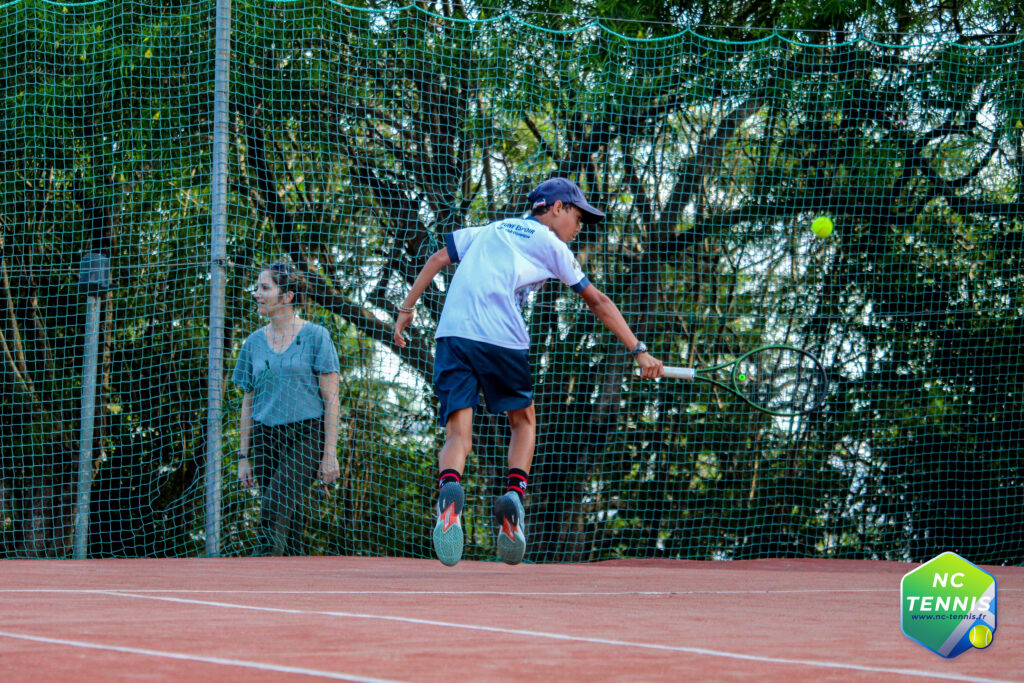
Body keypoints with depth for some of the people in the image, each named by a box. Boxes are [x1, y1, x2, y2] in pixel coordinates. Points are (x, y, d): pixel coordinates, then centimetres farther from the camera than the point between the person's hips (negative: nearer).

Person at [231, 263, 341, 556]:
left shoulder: (315, 336, -2)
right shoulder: (254, 342, 11)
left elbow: (331, 399, -4)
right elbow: (248, 402, 15)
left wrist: (330, 453, -10)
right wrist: (244, 457, 10)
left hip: (306, 435, -5)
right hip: (266, 437, 5)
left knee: (275, 512, -22)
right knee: (289, 528, 3)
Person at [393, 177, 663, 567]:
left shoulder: (488, 231, 28)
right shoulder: (550, 244, 14)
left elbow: (437, 259, 20)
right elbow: (597, 302, 15)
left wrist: (407, 308, 21)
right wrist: (638, 351, 15)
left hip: (452, 334, 3)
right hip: (501, 340, -3)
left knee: (458, 434, -4)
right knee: (524, 421, 19)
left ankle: (449, 490, -36)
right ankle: (515, 495, -6)